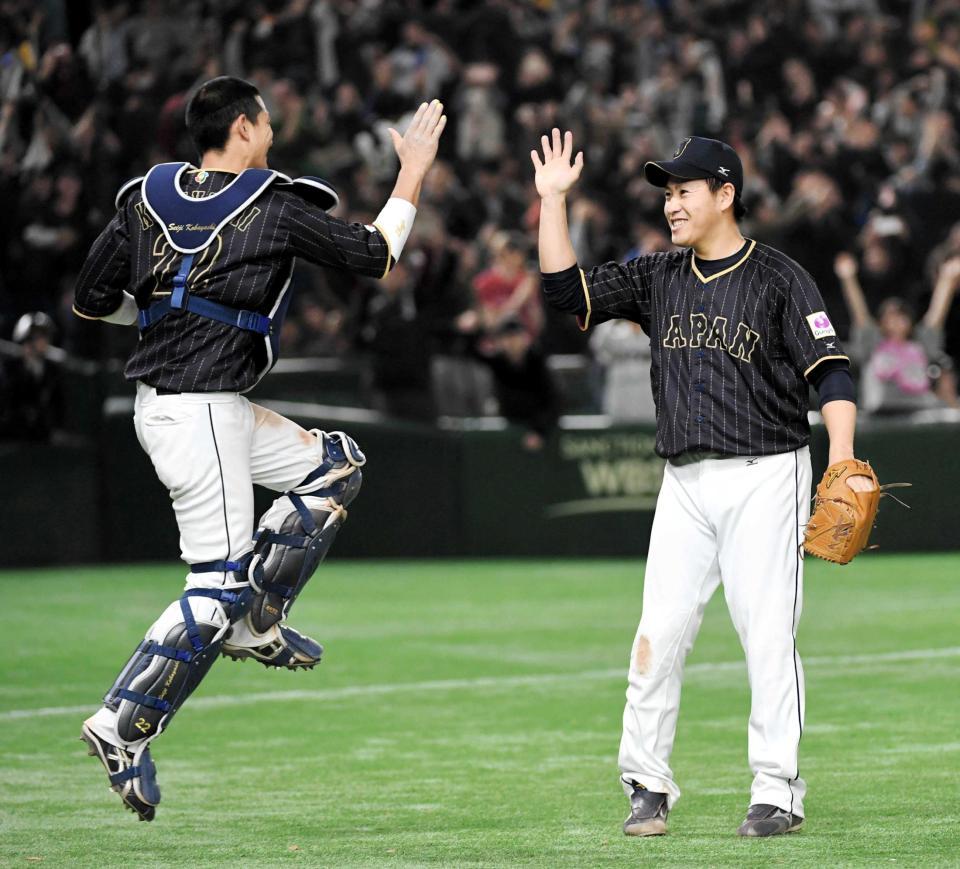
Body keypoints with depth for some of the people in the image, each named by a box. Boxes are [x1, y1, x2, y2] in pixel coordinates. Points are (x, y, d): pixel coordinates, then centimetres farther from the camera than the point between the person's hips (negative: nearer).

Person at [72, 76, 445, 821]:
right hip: (200, 414, -8)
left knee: (336, 465, 20)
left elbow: (92, 301, 9)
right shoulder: (275, 208, -10)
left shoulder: (147, 198, 7)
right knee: (217, 585, -6)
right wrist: (414, 172, 10)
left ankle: (256, 621, 16)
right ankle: (123, 727, -10)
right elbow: (374, 255, 0)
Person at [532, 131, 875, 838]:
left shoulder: (779, 278, -3)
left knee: (768, 634, -7)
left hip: (766, 476, -5)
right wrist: (553, 200, 2)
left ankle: (779, 792, -2)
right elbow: (567, 288, 9)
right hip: (686, 482, 5)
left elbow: (831, 370, -8)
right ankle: (648, 785, 8)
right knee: (659, 633, 0)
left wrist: (842, 459, -21)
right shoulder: (658, 278, 13)